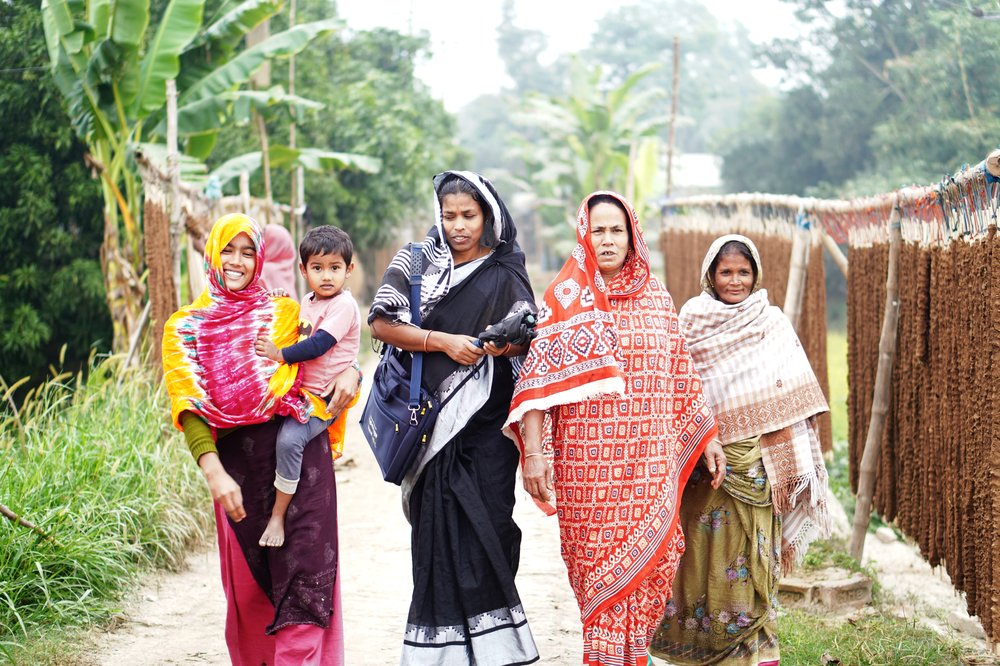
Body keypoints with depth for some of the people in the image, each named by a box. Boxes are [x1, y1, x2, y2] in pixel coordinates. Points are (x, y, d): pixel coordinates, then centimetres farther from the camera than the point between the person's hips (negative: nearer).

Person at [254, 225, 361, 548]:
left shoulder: (343, 306, -14)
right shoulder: (307, 302, 13)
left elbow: (318, 346, -22)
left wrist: (280, 354, -26)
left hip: (325, 398, -10)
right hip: (301, 393, 10)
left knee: (289, 438, -27)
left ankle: (278, 516, -18)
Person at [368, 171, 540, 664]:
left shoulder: (503, 273, 7)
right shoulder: (416, 263, 8)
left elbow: (528, 337, 3)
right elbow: (381, 323, -1)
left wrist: (503, 344, -19)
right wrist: (443, 341, -12)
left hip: (484, 423, -1)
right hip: (432, 416, 1)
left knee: (484, 524, -8)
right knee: (437, 527, -3)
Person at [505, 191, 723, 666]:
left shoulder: (656, 297, 11)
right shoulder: (566, 299, 0)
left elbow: (681, 375, 18)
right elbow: (537, 378, -7)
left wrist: (706, 435, 17)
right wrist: (533, 452, -15)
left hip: (652, 462, 3)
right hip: (589, 461, -3)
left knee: (652, 560, 2)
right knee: (597, 561, -2)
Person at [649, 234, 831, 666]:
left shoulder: (772, 324, 4)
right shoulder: (691, 318, 6)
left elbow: (790, 401, 2)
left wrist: (794, 464, -3)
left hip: (753, 458, -1)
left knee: (750, 549, -1)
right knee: (704, 545, 3)